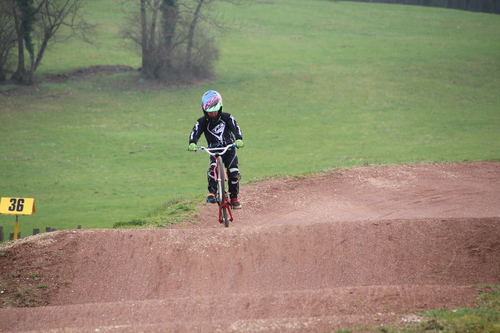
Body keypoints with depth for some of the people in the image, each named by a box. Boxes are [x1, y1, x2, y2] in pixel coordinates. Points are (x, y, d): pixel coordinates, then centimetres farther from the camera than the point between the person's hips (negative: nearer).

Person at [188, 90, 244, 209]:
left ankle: (234, 198, 0)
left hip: (229, 150, 0)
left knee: (234, 172, -14)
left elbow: (235, 128, -15)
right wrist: (192, 143, -37)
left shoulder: (227, 118, -2)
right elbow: (195, 132, -14)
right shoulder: (202, 122, -1)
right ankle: (212, 192, -28)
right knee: (213, 168, -29)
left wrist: (239, 140, -36)